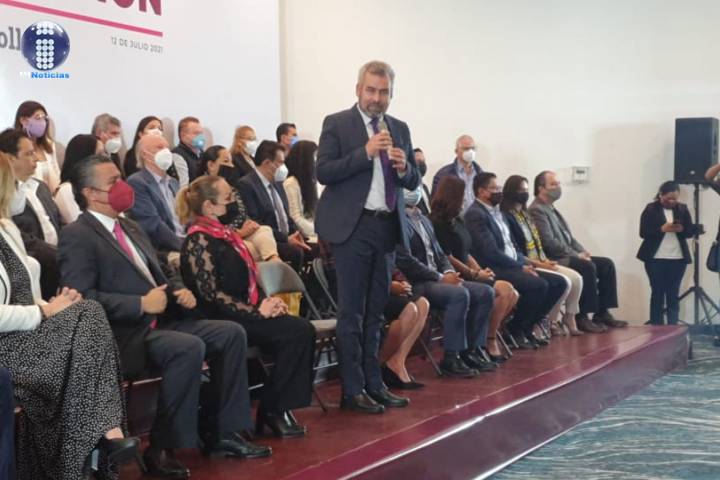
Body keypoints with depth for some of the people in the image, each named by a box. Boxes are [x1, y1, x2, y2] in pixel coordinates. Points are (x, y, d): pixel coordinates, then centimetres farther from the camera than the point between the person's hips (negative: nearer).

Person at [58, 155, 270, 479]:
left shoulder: (130, 228, 21)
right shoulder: (77, 237, -7)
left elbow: (159, 276, 27)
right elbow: (83, 298, -18)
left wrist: (180, 290, 4)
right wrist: (141, 304, -20)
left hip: (162, 320, 9)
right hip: (125, 334, -9)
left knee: (231, 333, -5)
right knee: (189, 347, -31)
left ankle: (220, 433, 1)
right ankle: (160, 448, -19)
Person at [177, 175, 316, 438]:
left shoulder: (224, 233, 15)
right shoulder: (199, 241, -11)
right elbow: (212, 295, -17)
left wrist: (267, 302, 2)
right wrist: (257, 312, -16)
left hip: (243, 314, 8)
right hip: (222, 322, -8)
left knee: (303, 329, -15)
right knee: (295, 332, -21)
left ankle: (281, 407, -10)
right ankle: (271, 409, -9)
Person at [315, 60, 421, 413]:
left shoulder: (399, 129, 13)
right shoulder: (337, 124, -2)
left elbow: (414, 181, 15)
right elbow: (323, 172, -12)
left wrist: (404, 167, -7)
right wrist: (365, 153, -20)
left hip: (388, 226, 5)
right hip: (353, 226, -5)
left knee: (376, 311, 11)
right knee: (352, 312, -1)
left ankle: (374, 384, 18)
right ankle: (353, 390, 3)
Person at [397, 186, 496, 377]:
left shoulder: (424, 220, 21)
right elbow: (405, 260, -17)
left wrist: (449, 272, -1)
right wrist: (440, 277, -16)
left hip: (436, 279, 9)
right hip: (416, 284, -9)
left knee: (485, 292, -6)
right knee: (459, 294, -31)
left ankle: (471, 351, -2)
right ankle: (451, 358, -22)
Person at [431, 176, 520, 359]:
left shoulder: (458, 221, 19)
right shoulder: (438, 224, -10)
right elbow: (448, 258, -16)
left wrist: (480, 271, 3)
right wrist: (475, 274, -9)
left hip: (468, 276, 9)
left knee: (512, 295, -8)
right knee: (504, 290, -21)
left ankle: (490, 336, -8)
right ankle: (490, 341, -11)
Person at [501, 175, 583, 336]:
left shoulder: (525, 214, 17)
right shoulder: (507, 218, -12)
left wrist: (546, 260, 0)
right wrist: (539, 264, -17)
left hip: (540, 262, 9)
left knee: (576, 278, -5)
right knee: (563, 282, -22)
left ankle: (569, 318, 3)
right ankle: (550, 322, -7)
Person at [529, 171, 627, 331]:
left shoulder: (551, 209, 20)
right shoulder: (537, 210, -11)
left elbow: (568, 237, 23)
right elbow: (549, 242, -20)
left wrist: (582, 251, 4)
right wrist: (576, 255, -17)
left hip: (568, 256, 10)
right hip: (554, 259, -10)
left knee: (606, 264, -1)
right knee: (588, 267, -30)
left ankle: (602, 313, -2)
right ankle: (582, 317, -23)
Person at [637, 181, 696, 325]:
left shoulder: (683, 209, 8)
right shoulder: (651, 209, -1)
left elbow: (690, 231, 6)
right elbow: (643, 232, -7)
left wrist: (681, 229, -16)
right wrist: (662, 229, -20)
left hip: (677, 259, 2)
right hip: (655, 259, -2)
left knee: (673, 295, 3)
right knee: (657, 294, 2)